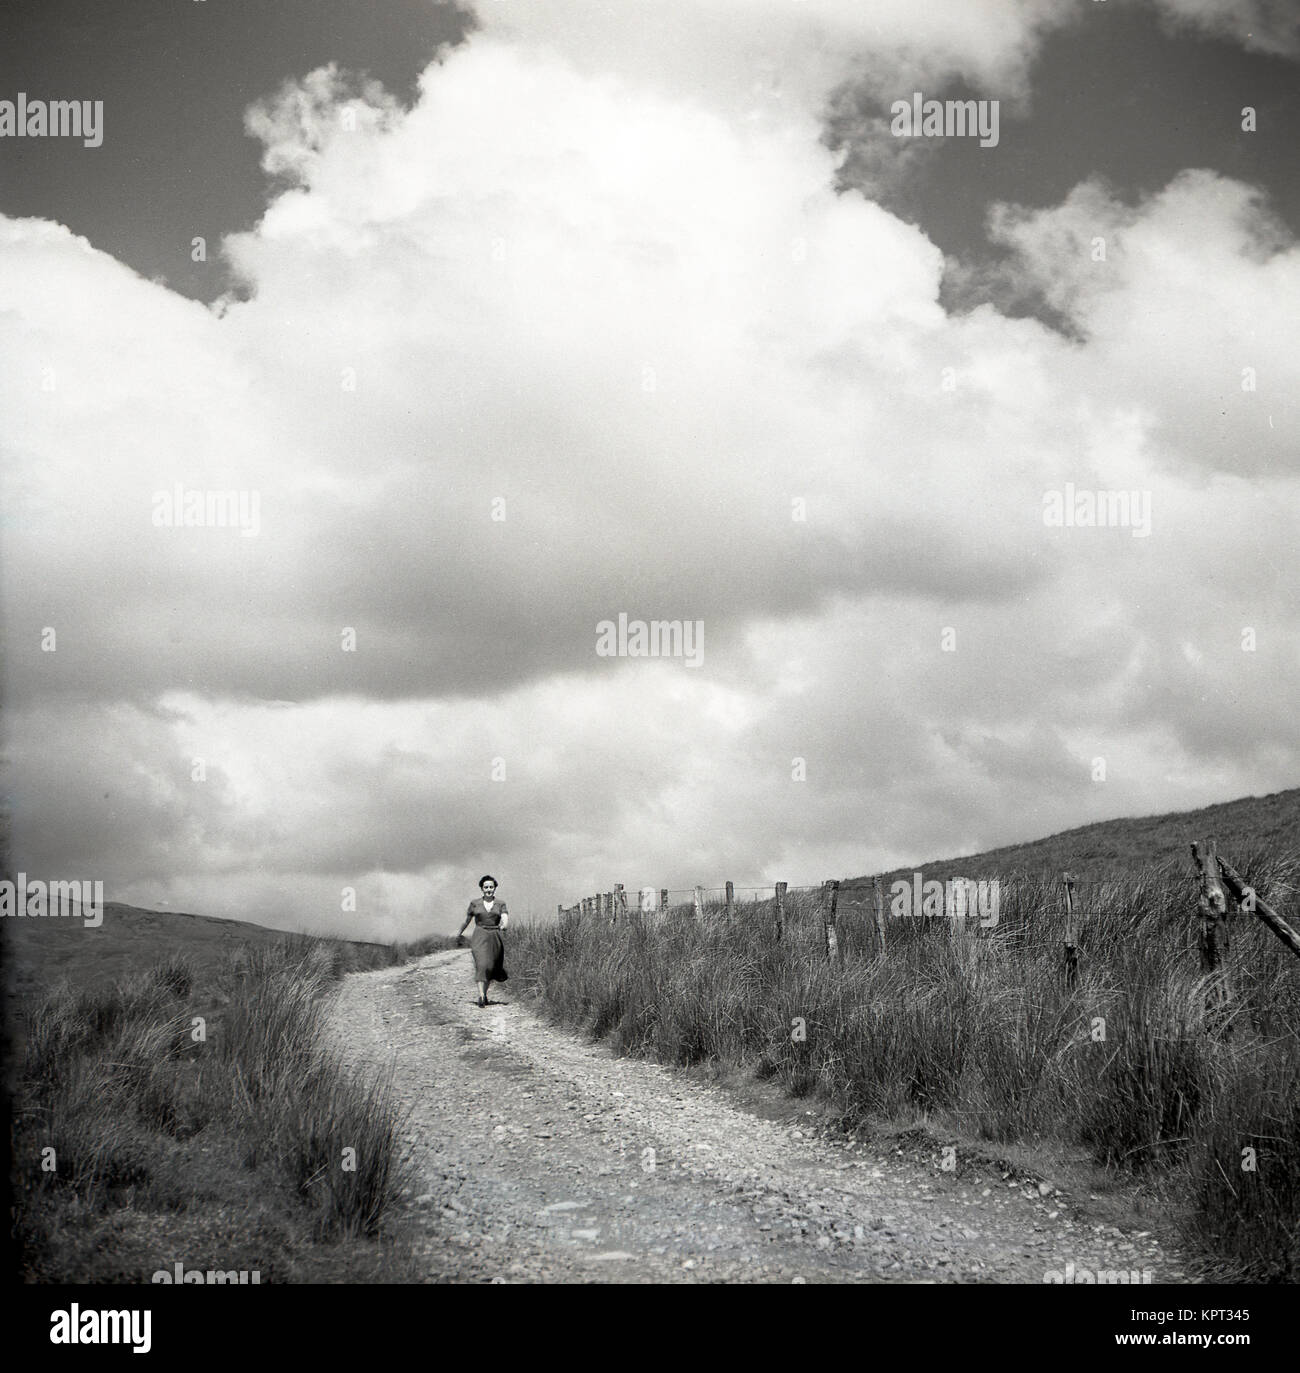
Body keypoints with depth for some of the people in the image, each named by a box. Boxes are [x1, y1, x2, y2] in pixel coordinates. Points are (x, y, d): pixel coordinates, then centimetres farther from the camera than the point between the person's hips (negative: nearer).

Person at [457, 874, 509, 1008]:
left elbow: (505, 919, -9)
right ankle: (481, 996, -27)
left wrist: (504, 925, -31)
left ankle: (484, 993, 33)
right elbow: (467, 920, 18)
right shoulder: (475, 904, 5)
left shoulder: (500, 904, 5)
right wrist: (459, 933, 29)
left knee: (491, 967, 9)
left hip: (495, 937, 2)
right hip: (480, 937, -2)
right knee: (481, 964, -19)